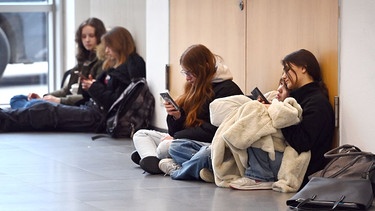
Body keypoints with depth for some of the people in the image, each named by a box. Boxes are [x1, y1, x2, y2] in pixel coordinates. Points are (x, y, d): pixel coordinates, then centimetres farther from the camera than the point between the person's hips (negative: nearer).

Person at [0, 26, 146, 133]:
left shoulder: (129, 69, -11)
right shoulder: (114, 66, 20)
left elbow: (115, 102, -19)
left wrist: (94, 88, -10)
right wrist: (89, 87, 2)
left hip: (100, 118, -9)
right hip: (91, 108, 9)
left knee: (47, 111, -14)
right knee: (45, 107, -2)